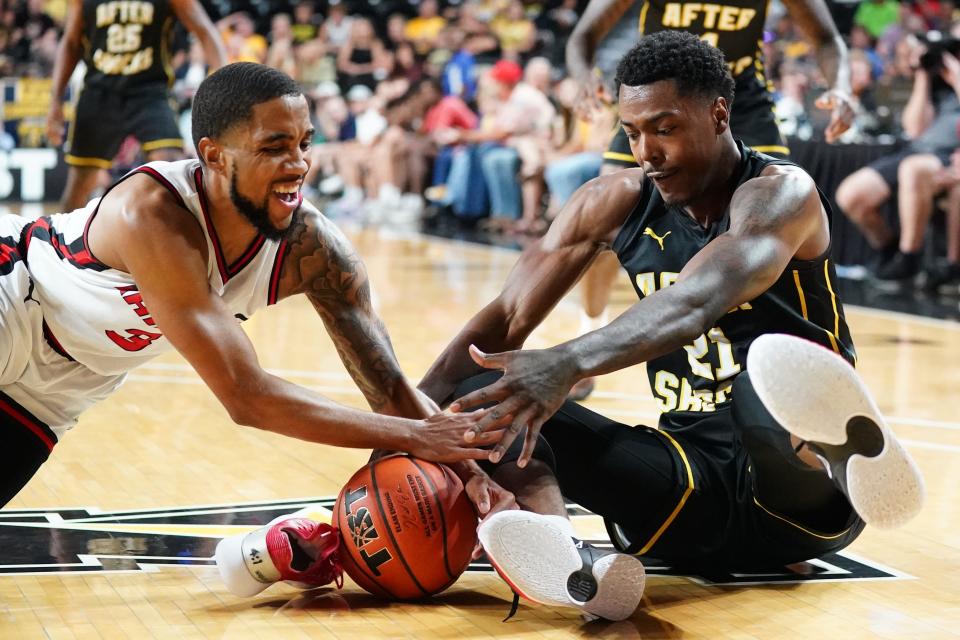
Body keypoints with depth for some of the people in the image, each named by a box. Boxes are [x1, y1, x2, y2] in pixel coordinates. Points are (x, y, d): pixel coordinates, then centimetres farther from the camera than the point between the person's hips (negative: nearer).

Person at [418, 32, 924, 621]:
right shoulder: (616, 203, 5)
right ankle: (568, 559, -45)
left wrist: (567, 365, -51)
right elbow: (508, 318, 2)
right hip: (695, 483, 6)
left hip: (800, 493, -5)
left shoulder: (780, 194, -14)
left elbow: (701, 301, -35)